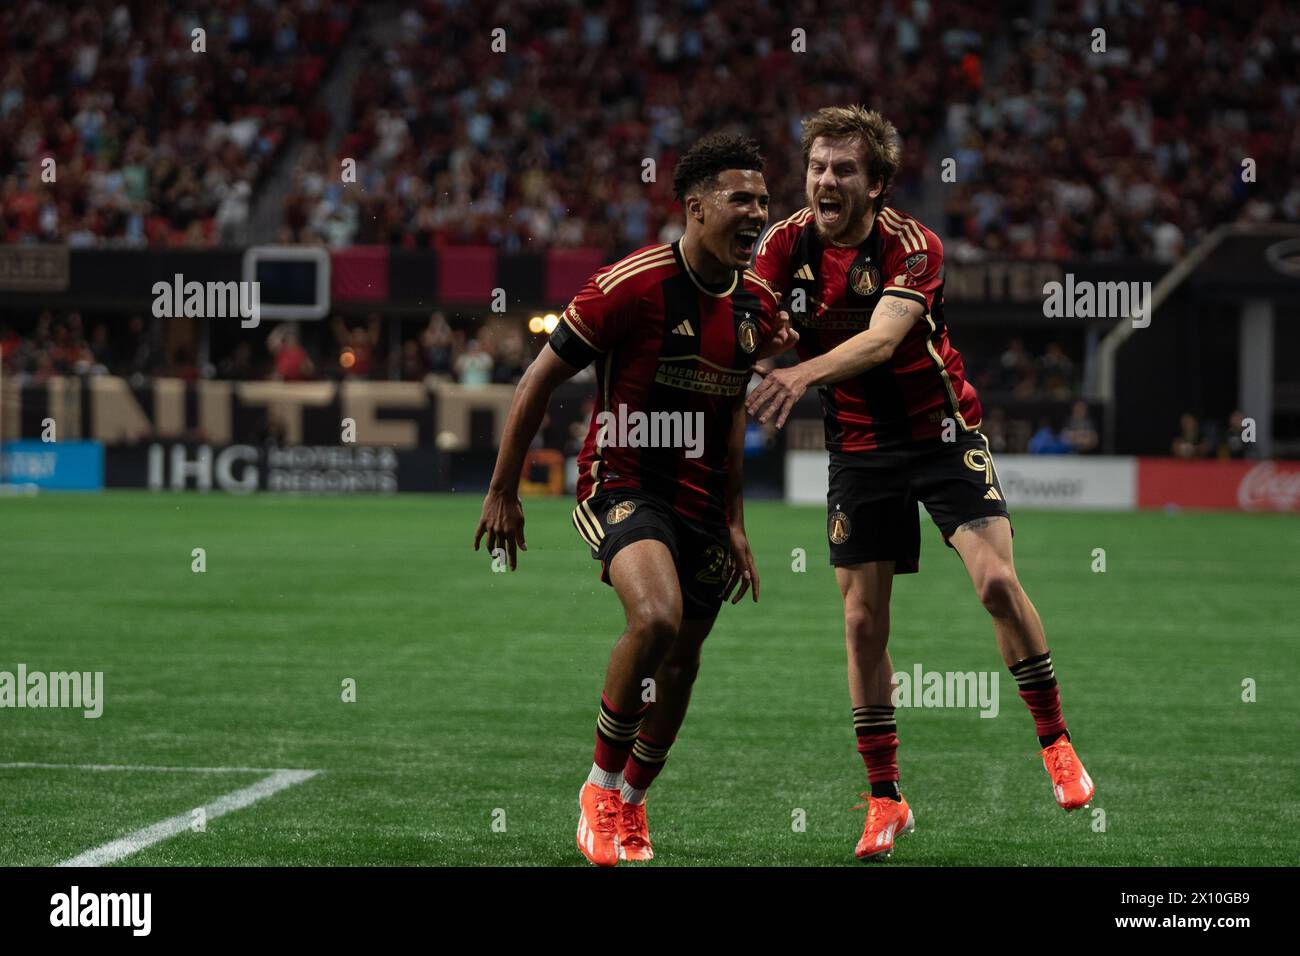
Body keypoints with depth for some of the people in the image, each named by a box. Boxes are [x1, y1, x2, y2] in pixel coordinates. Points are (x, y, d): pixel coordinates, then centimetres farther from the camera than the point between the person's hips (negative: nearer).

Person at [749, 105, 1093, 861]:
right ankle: (885, 800, 9)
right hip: (860, 448, 3)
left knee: (997, 580, -19)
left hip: (941, 430, -3)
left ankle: (1056, 741, 0)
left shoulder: (912, 246, -19)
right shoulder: (788, 244, -6)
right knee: (863, 621, -1)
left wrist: (805, 373, -52)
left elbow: (882, 338, -34)